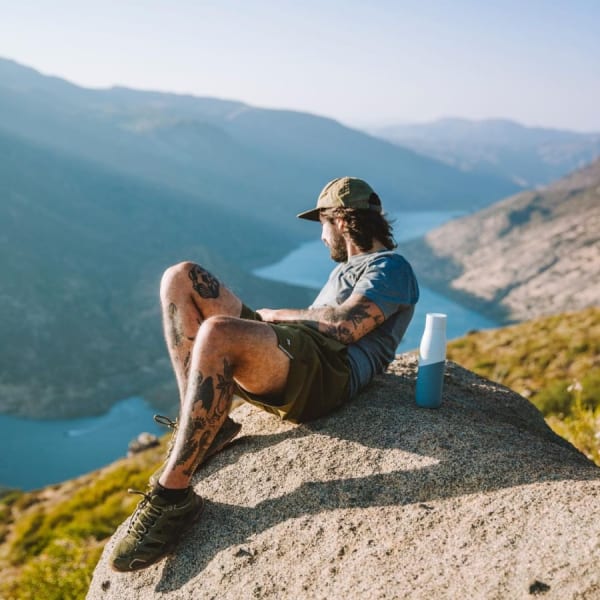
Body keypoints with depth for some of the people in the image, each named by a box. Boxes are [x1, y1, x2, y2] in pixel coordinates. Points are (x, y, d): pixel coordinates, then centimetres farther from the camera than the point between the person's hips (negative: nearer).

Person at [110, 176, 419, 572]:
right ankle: (204, 426, -10)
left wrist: (277, 314, 0)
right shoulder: (347, 269, 36)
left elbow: (343, 327, -13)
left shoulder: (391, 267, 4)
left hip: (322, 376, -10)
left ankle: (173, 495, -29)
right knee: (181, 278, -1)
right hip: (282, 363, 10)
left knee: (217, 333, -39)